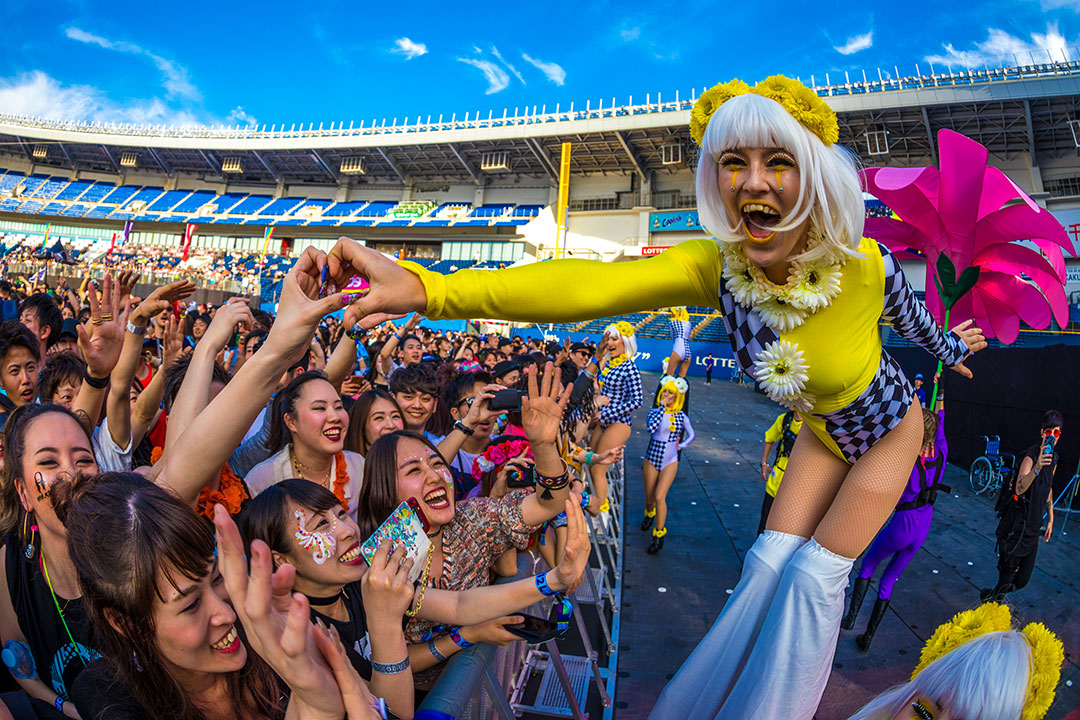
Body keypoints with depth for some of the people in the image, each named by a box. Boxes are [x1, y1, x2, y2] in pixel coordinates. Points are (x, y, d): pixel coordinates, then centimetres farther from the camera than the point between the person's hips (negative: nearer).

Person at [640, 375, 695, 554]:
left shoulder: (681, 416, -1)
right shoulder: (655, 412, -5)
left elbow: (691, 436, 13)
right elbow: (651, 428, -26)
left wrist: (681, 446, 1)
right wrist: (662, 407, -24)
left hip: (670, 462, -1)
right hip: (652, 460, 1)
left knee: (659, 496, -16)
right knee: (649, 498, 12)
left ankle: (659, 535, -3)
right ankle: (649, 514, 49)